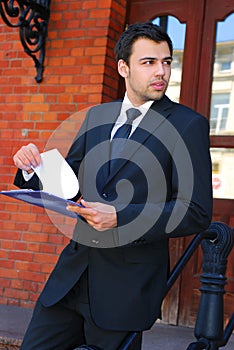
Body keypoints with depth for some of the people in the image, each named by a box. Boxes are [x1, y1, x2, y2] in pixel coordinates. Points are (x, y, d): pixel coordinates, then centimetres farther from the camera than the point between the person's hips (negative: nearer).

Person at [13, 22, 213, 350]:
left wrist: (121, 217, -22)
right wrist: (34, 167, -5)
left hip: (127, 284, -4)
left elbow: (197, 212, -12)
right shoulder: (97, 116, 12)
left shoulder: (188, 124, -5)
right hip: (73, 273, 5)